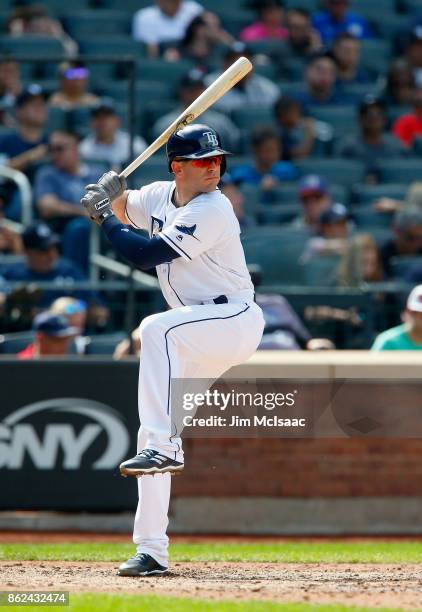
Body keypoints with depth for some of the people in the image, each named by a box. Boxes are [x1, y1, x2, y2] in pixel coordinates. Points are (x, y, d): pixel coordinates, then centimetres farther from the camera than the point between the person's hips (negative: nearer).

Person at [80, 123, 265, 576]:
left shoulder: (213, 211, -19)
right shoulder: (160, 197, 6)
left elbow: (144, 254, -23)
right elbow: (123, 209, 26)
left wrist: (104, 218, -11)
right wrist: (112, 196, 2)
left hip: (235, 322, -8)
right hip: (199, 338, 8)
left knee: (156, 329, -36)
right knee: (152, 433, 2)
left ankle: (164, 449, -38)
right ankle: (151, 551, 6)